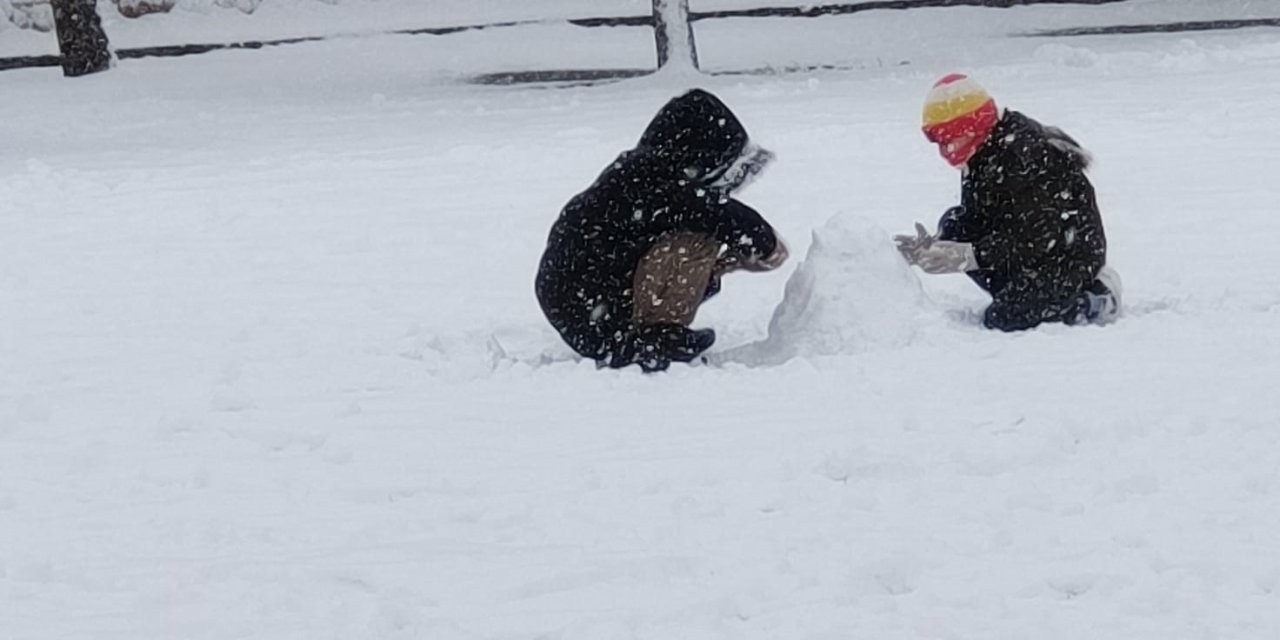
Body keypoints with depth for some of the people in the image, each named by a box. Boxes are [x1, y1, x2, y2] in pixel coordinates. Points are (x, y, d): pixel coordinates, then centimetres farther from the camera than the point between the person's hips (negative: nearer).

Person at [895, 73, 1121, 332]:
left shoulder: (1027, 154, -26)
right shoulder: (981, 159, 3)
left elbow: (1036, 235, -30)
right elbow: (973, 220, 5)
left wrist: (971, 256, -34)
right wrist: (935, 246, -14)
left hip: (1072, 255, -10)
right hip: (1028, 256, 10)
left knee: (1002, 319, -20)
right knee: (952, 225, -1)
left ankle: (1096, 300, -3)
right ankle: (1017, 294, 3)